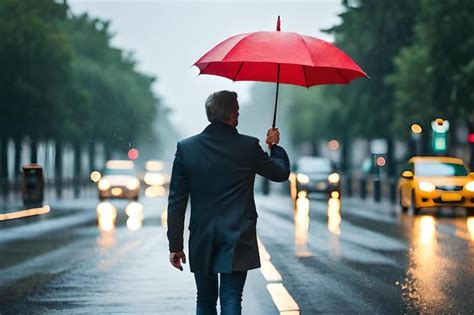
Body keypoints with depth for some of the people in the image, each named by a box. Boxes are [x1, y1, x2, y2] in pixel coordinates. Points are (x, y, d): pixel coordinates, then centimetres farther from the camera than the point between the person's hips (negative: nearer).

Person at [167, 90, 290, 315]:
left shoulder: (186, 148, -2)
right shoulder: (248, 147, -6)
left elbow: (176, 201, -1)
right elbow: (281, 172, 10)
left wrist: (175, 245, 3)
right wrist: (274, 145, 29)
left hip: (202, 242, 2)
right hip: (237, 242, -2)